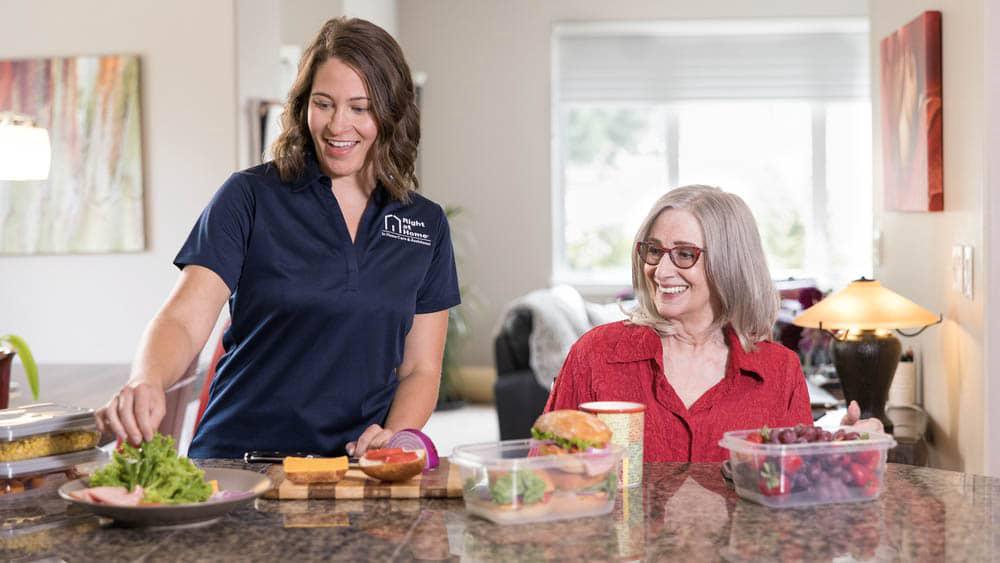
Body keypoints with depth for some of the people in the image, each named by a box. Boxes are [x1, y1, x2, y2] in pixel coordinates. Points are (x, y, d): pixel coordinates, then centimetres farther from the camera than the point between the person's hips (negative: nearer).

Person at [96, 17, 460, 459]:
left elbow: (420, 370, 12)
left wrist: (393, 438, -7)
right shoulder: (251, 198, 1)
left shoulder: (426, 225, 9)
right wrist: (147, 382, -27)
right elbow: (183, 320, -7)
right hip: (237, 459, -2)